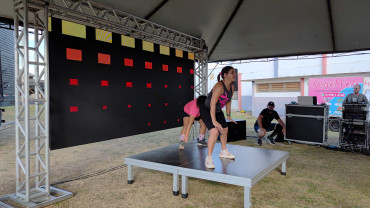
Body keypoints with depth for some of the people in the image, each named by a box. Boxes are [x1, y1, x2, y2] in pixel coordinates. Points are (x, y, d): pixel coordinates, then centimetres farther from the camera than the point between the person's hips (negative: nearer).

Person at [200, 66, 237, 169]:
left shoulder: (232, 87, -4)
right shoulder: (219, 86, -29)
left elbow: (228, 101, 9)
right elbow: (212, 103, -32)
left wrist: (228, 116, 11)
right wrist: (214, 121, -31)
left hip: (217, 110, 9)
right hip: (206, 110, -9)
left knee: (224, 130, 17)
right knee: (214, 131, -24)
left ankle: (223, 152, 41)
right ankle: (209, 158, -11)